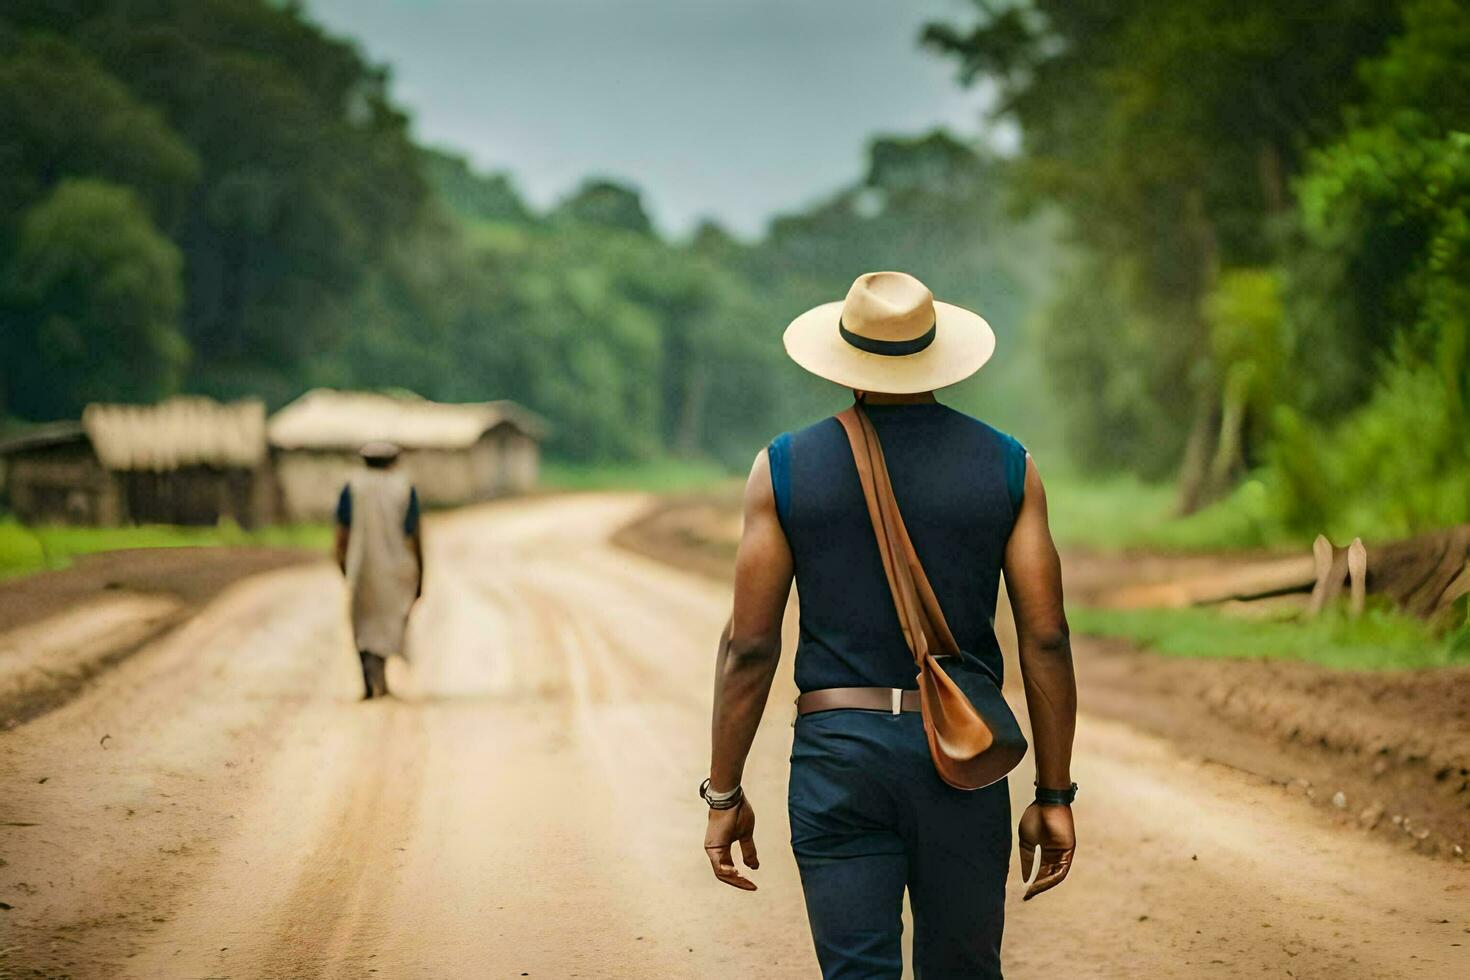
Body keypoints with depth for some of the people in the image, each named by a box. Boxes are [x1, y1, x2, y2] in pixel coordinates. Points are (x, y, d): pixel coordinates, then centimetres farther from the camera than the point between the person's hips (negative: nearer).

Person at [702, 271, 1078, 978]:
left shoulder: (784, 468, -1)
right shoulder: (1007, 468, 1)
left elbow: (749, 646, -3)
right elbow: (1046, 640, -2)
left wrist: (724, 795, 4)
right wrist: (1054, 796, 4)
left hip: (838, 754, -1)